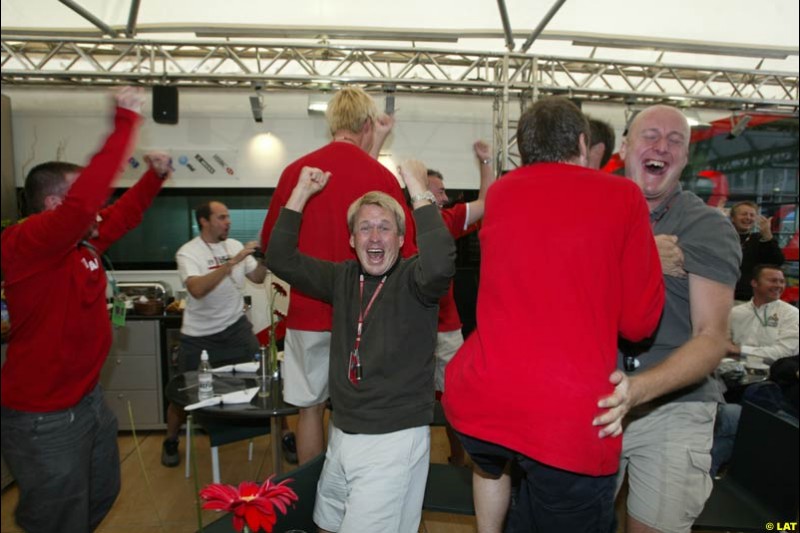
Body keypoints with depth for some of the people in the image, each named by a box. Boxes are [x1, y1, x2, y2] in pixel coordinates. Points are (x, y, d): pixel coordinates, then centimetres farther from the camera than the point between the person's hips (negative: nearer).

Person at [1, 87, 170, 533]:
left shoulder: (84, 240, 2)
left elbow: (122, 215, 17)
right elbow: (87, 197, -39)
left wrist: (155, 175, 1)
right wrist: (127, 120, -35)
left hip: (89, 398, 9)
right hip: (44, 418, -9)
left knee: (102, 496, 26)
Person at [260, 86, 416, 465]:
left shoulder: (296, 171, -3)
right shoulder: (382, 177, -7)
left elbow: (269, 242, 9)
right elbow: (405, 252, -4)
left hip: (308, 310, 1)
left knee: (310, 407, 15)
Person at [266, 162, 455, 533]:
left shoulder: (412, 280, -11)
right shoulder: (344, 277, 4)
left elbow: (439, 266, -35)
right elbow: (281, 260, 1)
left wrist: (419, 191, -28)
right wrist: (302, 192, -3)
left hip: (394, 438, -6)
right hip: (342, 433, 6)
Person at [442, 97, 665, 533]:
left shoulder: (499, 193, 10)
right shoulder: (622, 196, -1)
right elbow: (639, 321, 2)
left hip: (476, 398, 4)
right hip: (570, 417, -3)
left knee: (490, 462, 36)